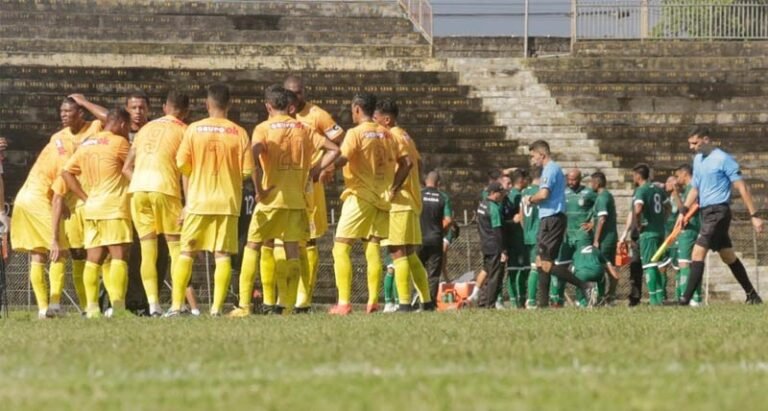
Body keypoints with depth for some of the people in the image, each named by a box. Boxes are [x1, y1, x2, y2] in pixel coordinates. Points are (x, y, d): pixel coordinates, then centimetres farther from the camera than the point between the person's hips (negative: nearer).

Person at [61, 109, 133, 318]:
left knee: (93, 258, 6)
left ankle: (92, 306, 2)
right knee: (119, 256, -8)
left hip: (92, 207, 7)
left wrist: (85, 198, 13)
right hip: (115, 207, -7)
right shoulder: (119, 142, -6)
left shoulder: (86, 144, 14)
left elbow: (67, 172, 14)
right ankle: (118, 306, -17)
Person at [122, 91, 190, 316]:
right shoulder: (183, 131, 8)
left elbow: (126, 167, 18)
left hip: (137, 188, 4)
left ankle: (153, 303, -4)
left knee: (147, 251, 5)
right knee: (176, 247, 3)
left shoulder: (146, 128, 22)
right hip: (165, 188, -4)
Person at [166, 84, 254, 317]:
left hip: (198, 200, 0)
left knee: (186, 253, 8)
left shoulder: (194, 130, -4)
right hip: (228, 201, 0)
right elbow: (247, 170, -4)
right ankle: (217, 307, -6)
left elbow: (181, 165, -3)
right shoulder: (238, 133, -4)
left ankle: (176, 305, 4)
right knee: (222, 255, 1)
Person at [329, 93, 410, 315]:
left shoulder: (356, 133, -8)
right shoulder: (386, 135, 11)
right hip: (382, 199, 6)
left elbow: (342, 158, -23)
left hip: (359, 197, -6)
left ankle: (344, 302, -13)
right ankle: (373, 301, 0)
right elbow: (406, 162, 8)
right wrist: (393, 188, 12)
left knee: (341, 247, -3)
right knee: (373, 247, 9)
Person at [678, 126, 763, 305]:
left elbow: (741, 187, -11)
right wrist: (683, 211, 11)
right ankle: (752, 295, 20)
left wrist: (754, 215, -14)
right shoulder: (698, 159, 13)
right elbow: (695, 189, 22)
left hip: (718, 211, -8)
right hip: (707, 213, 8)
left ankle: (686, 299, -19)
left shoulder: (723, 159, -11)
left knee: (698, 254, -15)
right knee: (728, 256, 12)